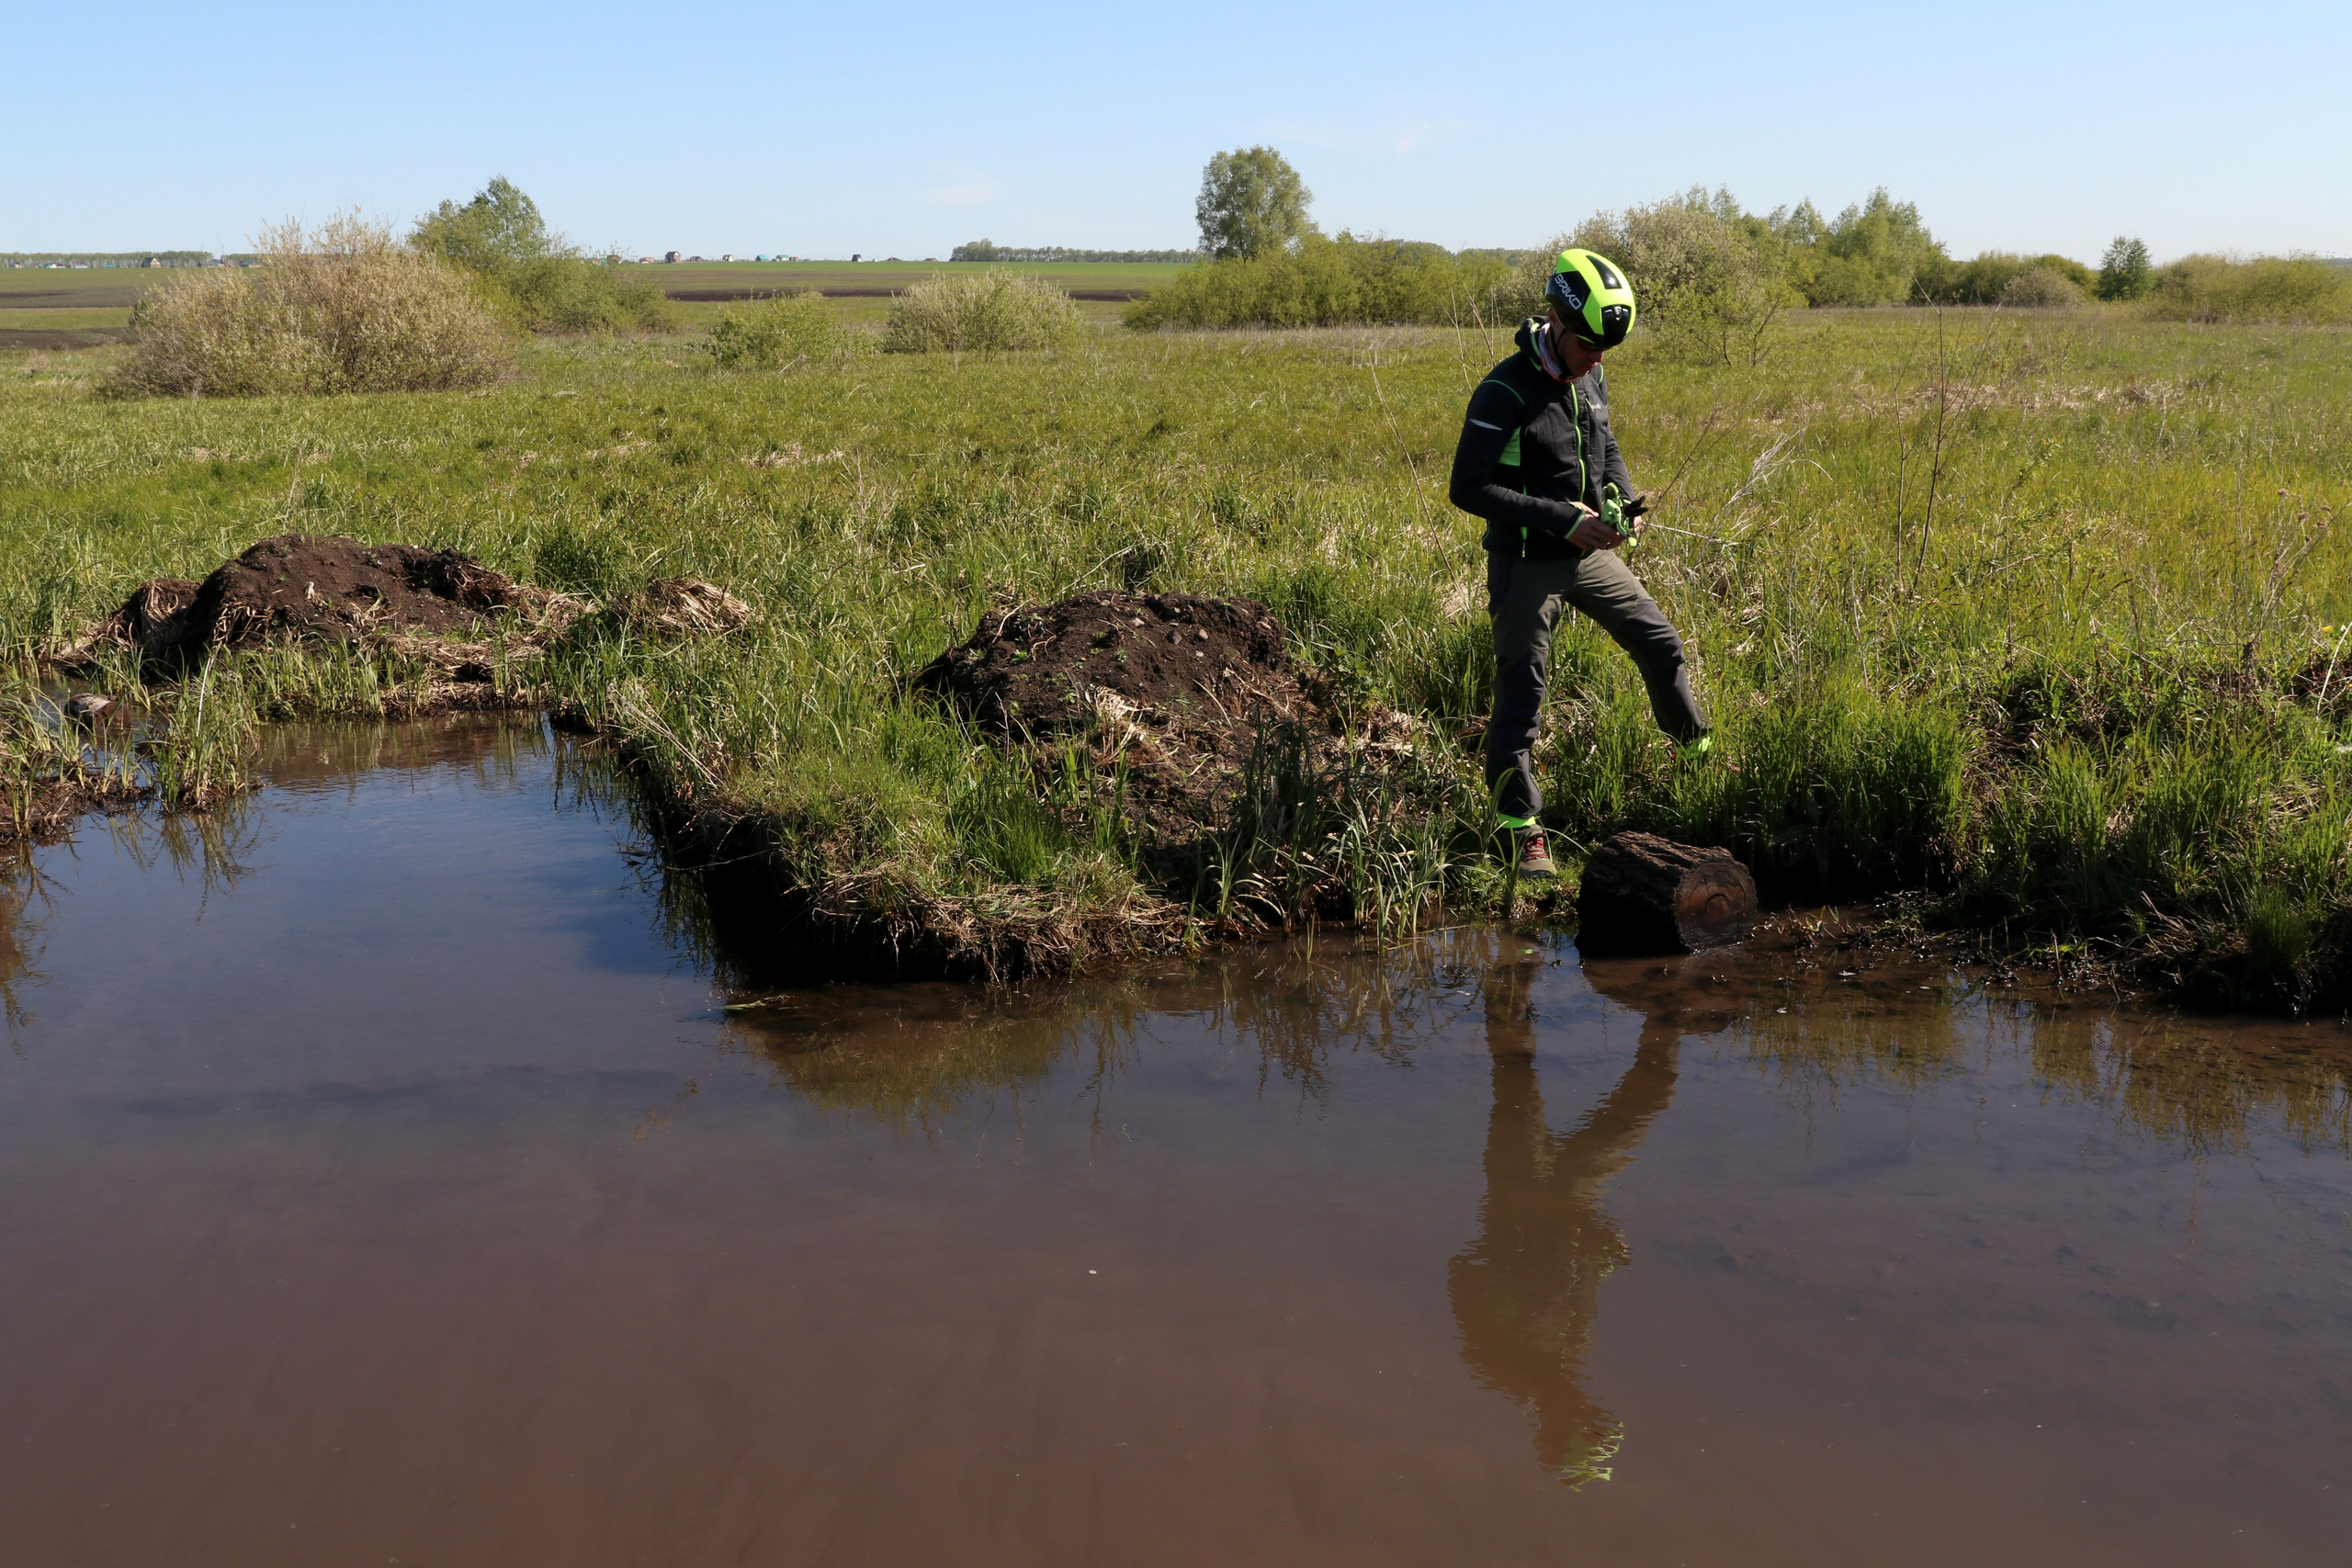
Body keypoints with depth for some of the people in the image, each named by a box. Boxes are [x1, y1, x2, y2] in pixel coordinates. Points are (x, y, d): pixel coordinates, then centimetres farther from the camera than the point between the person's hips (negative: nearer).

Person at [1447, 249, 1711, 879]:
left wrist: (1621, 498, -1)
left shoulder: (1589, 379, 4)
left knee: (1660, 644, 14)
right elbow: (1468, 488, -23)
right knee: (1521, 692, -4)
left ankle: (1700, 753, 36)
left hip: (1590, 555, 7)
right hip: (1527, 565, -7)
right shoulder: (1505, 392, -20)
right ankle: (1523, 831, 4)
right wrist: (1562, 519, -25)